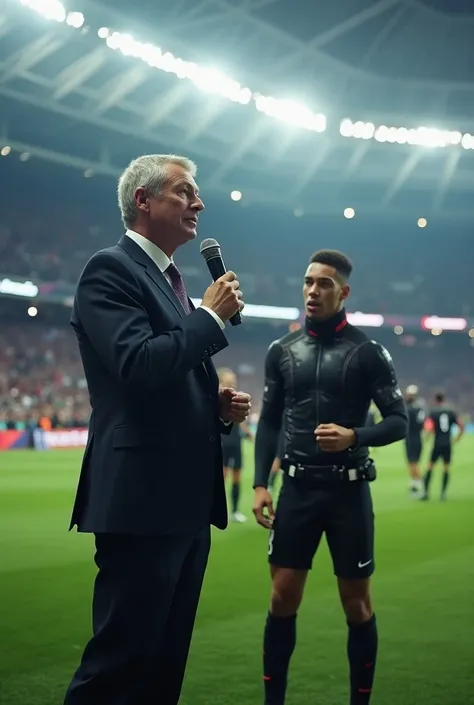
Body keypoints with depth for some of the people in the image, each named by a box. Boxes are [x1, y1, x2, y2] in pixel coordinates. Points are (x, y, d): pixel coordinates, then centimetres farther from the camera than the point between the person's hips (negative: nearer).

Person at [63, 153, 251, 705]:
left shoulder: (170, 279, 20)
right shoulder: (110, 269, -8)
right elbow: (138, 364, -23)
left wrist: (219, 405, 8)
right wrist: (212, 316, -12)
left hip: (187, 502, 10)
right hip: (141, 500, -10)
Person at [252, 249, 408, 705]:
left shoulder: (368, 352, -4)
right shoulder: (282, 350, 6)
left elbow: (398, 421, -3)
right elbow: (269, 421, 11)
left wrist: (354, 436, -22)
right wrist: (260, 484, 3)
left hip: (348, 492, -2)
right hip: (298, 490, 3)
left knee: (357, 605, 5)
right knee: (282, 599, 3)